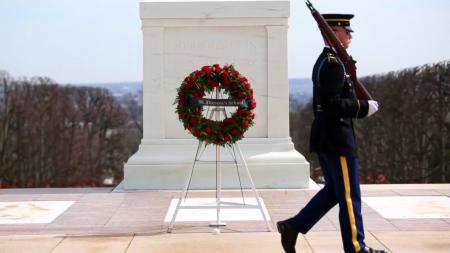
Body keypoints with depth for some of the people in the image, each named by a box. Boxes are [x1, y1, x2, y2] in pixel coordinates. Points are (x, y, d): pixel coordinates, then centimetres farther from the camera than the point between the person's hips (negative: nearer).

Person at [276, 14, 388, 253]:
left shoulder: (324, 61, 15)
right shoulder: (334, 64, -17)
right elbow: (333, 104, -25)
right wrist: (364, 107, -16)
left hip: (325, 137, 10)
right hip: (337, 138, -10)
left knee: (333, 191, 17)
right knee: (349, 195, 0)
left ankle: (293, 226, 17)